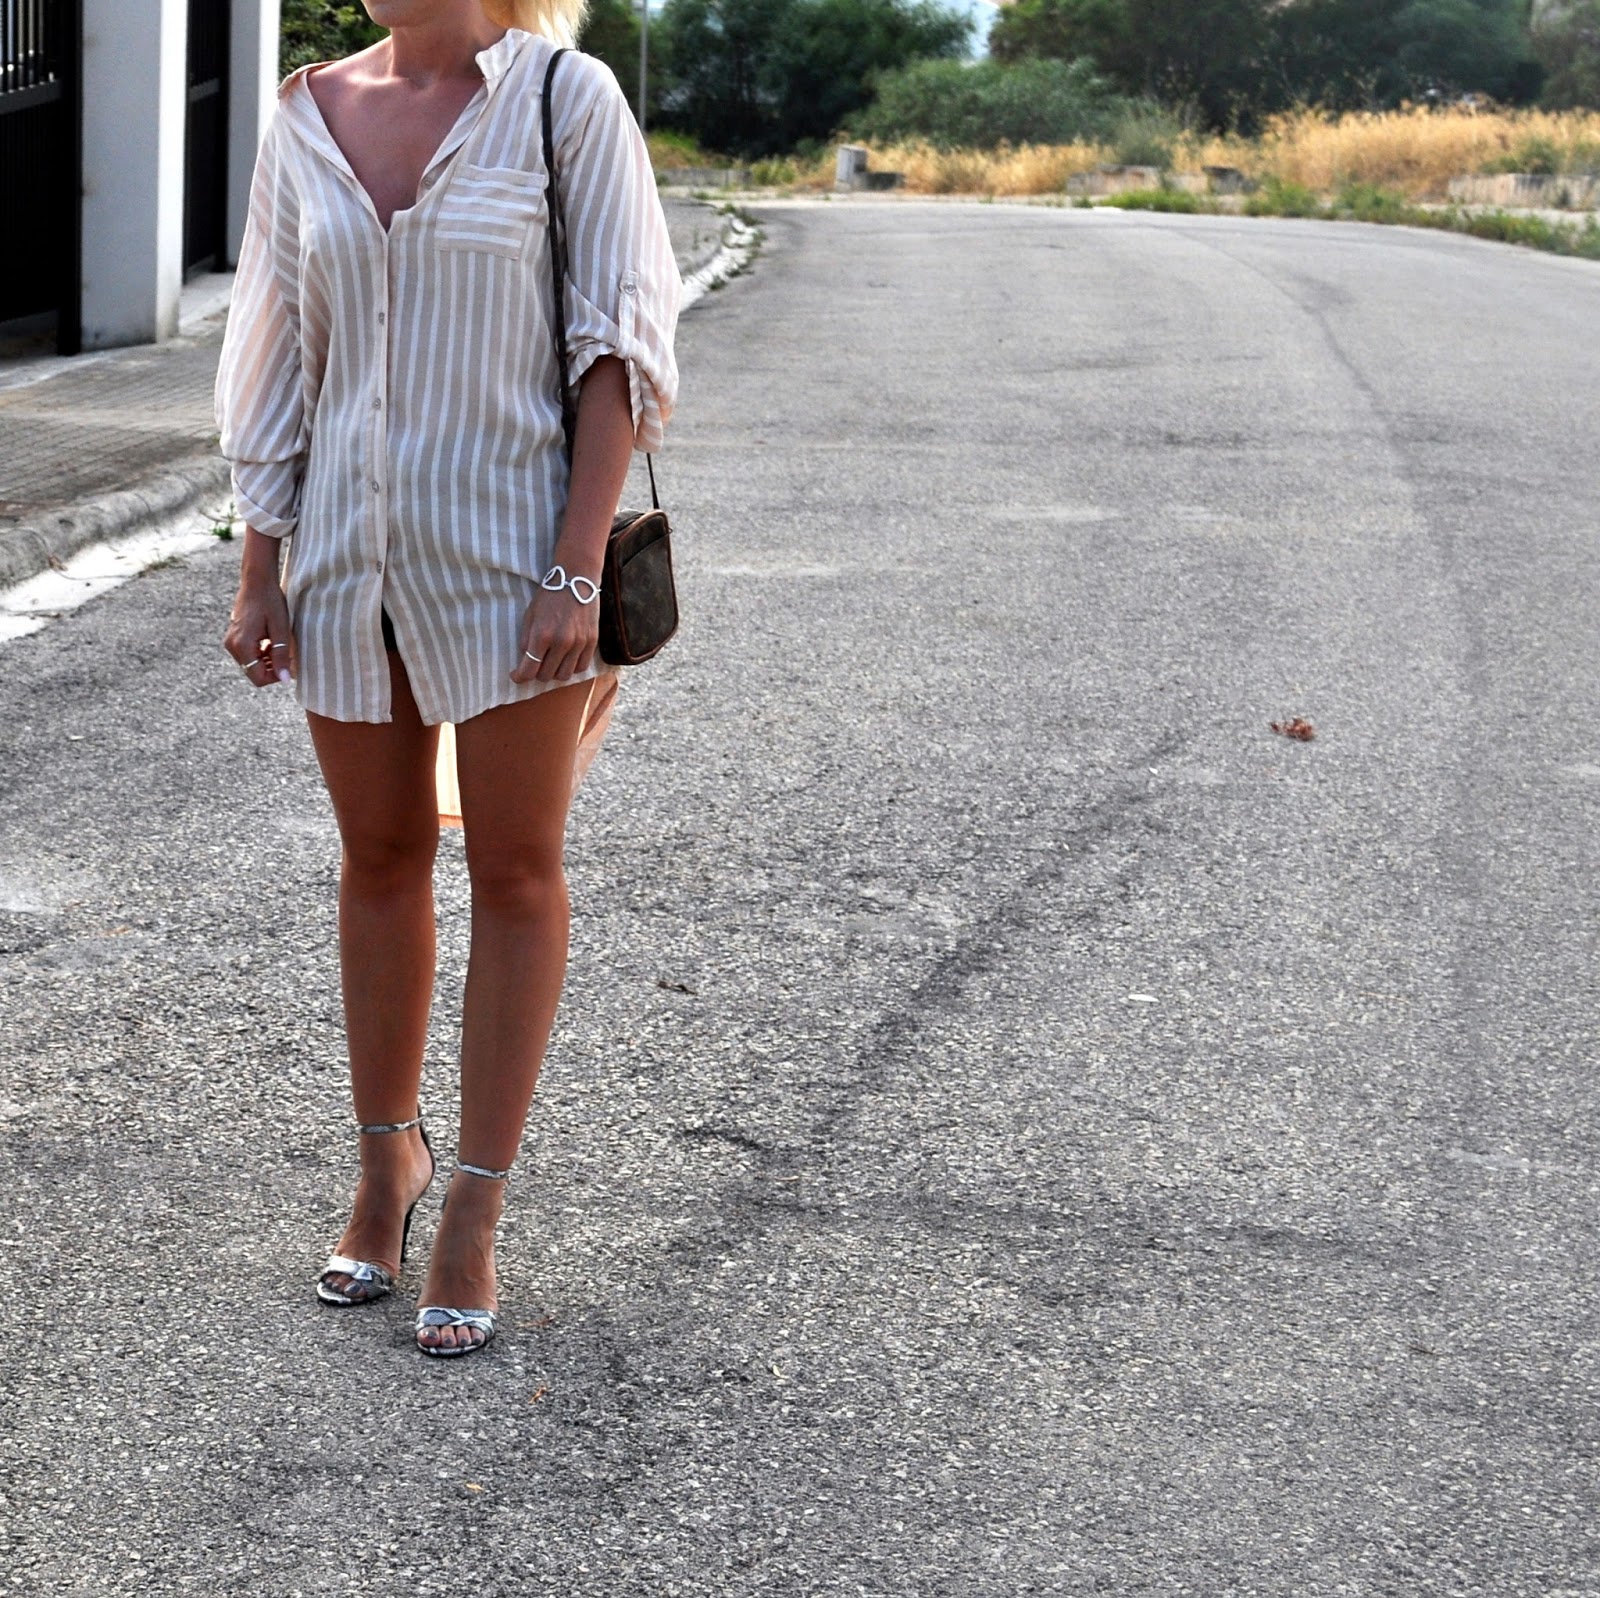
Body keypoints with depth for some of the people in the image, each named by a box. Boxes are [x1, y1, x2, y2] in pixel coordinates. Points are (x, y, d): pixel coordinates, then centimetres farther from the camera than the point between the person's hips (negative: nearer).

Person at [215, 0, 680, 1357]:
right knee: (381, 861, 13)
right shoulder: (312, 114, 6)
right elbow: (277, 356, 10)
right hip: (347, 554, 4)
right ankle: (388, 1160, 30)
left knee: (515, 873, 3)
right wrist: (258, 570, 6)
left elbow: (618, 343, -8)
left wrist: (580, 567, -15)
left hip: (511, 549, -4)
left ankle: (473, 1214, 13)